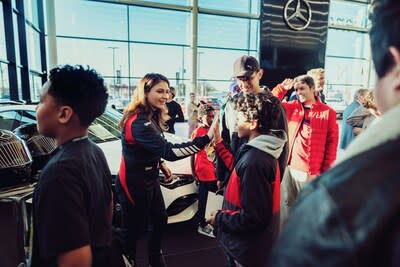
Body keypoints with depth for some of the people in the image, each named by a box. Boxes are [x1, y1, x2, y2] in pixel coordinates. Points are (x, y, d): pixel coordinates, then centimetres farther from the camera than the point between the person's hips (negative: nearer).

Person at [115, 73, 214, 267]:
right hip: (133, 183, -10)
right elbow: (169, 151, -37)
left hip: (149, 179, 10)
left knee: (160, 220, 22)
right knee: (134, 228, 9)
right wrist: (206, 138, -41)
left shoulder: (151, 117, 3)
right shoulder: (139, 122, -29)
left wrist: (161, 165, 2)